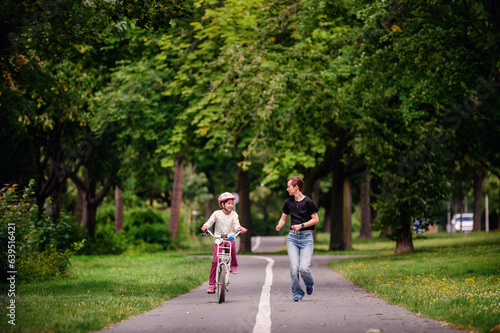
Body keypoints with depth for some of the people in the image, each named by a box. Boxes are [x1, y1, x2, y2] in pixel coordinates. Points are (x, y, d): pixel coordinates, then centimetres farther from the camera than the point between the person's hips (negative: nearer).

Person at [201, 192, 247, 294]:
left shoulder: (234, 214, 3)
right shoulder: (217, 213, -1)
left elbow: (236, 225, -3)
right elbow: (210, 221, -3)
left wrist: (240, 228, -25)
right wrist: (205, 226, -25)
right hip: (218, 240, 0)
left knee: (232, 246, -37)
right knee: (215, 261, -11)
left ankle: (233, 265, -12)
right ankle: (211, 284, -2)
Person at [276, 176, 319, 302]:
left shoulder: (307, 201, -7)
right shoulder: (289, 203, 8)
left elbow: (316, 219, -4)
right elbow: (283, 218, 18)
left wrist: (302, 225, -14)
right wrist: (279, 225, -3)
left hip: (306, 237, -4)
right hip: (292, 237, 4)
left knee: (304, 268, -14)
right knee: (294, 268, -8)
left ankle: (310, 284, 19)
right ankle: (297, 293, 8)